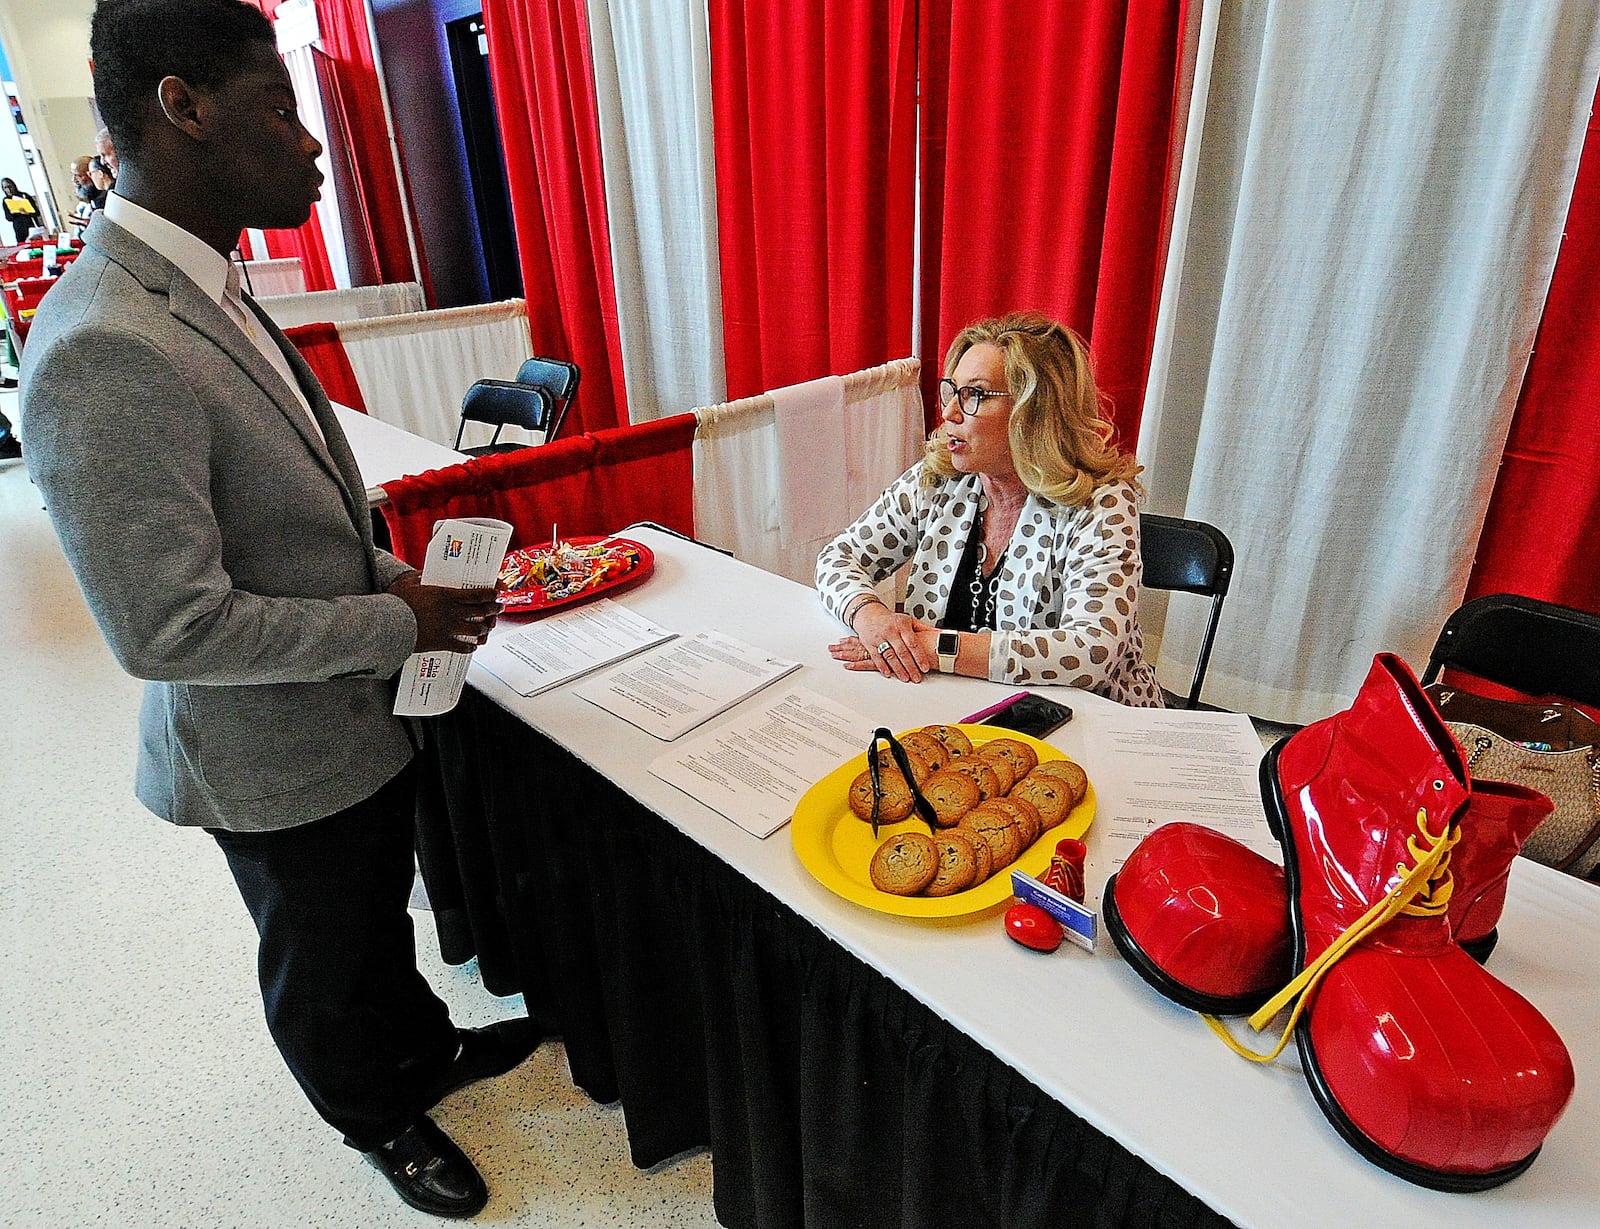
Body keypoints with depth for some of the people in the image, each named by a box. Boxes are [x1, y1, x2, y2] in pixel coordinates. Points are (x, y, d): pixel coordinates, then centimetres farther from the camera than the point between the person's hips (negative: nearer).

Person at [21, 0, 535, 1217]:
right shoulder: (104, 353, -29)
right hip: (280, 762, -8)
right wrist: (400, 624, -21)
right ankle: (380, 1119, 49)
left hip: (362, 718, 8)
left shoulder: (208, 292, 2)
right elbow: (171, 627, -29)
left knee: (381, 918, 31)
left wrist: (384, 574, 0)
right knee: (324, 967, 21)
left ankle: (425, 1048, 57)